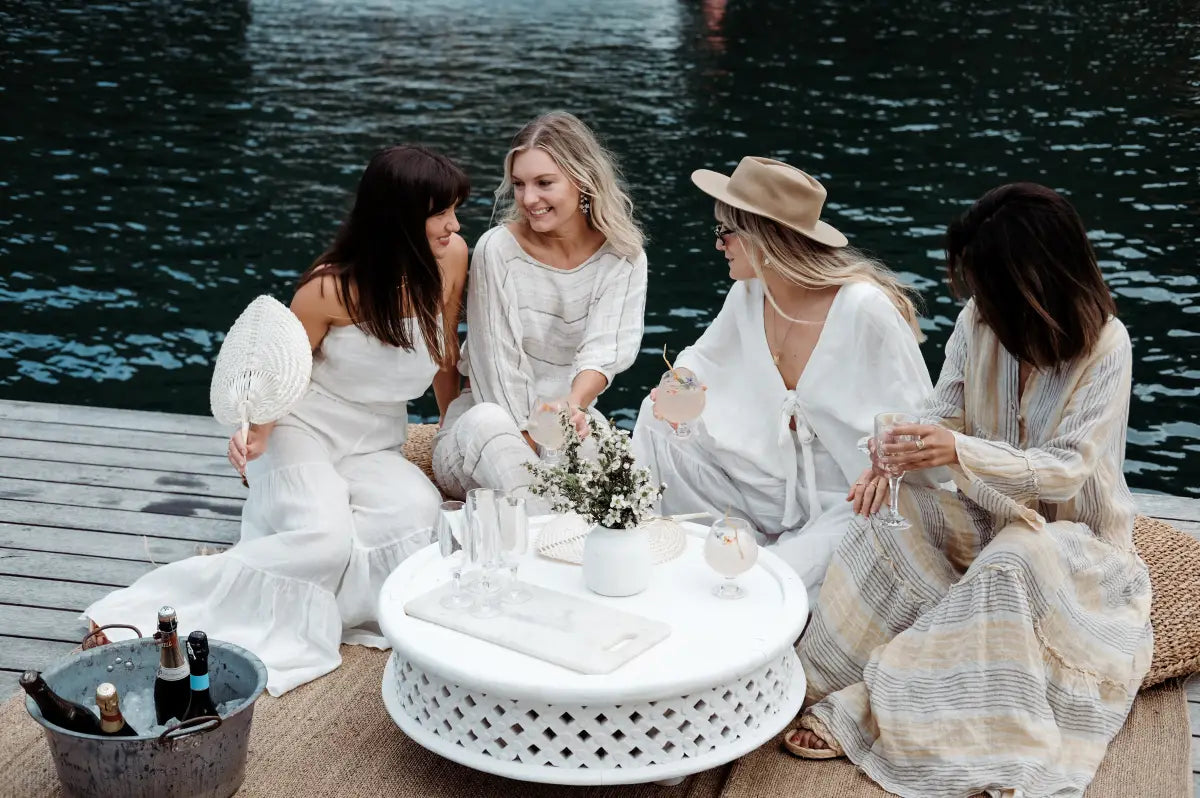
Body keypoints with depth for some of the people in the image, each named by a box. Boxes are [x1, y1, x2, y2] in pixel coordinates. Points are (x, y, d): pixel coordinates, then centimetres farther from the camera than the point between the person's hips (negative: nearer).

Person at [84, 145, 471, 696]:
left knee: (423, 518, -30)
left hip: (377, 450, 5)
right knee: (326, 538, -34)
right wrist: (256, 429, -30)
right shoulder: (332, 287, -19)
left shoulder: (450, 259, -7)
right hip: (303, 431, -4)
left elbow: (444, 360, 8)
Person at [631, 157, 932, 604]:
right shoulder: (748, 295, -2)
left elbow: (918, 422, -16)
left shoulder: (866, 307, -21)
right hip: (776, 481, 7)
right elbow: (704, 360, 16)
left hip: (857, 501, -7)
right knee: (659, 429, -6)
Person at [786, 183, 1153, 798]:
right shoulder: (979, 320, -6)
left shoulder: (1105, 345, -18)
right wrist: (900, 457, -27)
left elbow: (1068, 468, -24)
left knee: (1006, 568, -37)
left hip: (1073, 534, -4)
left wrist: (961, 452, -40)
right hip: (992, 516, 4)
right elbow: (946, 419, -3)